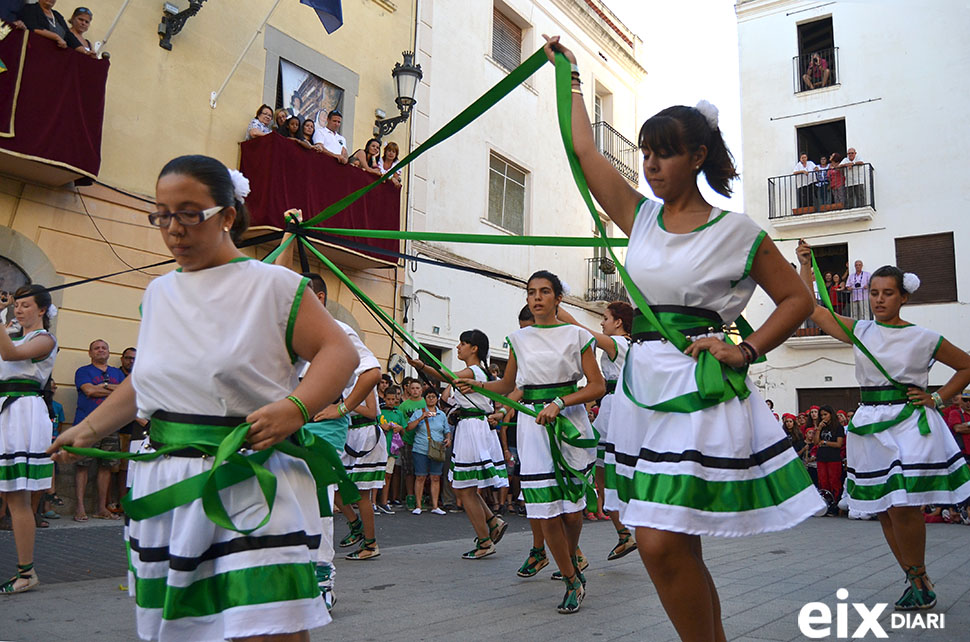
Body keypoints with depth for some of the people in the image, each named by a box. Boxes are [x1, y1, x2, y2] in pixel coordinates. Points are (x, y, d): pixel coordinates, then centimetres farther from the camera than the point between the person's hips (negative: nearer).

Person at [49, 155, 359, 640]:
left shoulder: (272, 284, -4)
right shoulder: (158, 294, 14)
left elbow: (339, 351, -9)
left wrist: (296, 407, -24)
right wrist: (87, 430, 28)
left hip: (253, 484, -5)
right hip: (167, 487, 6)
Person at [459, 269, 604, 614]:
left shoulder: (576, 335, 1)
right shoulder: (519, 339, 10)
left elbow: (598, 386, -4)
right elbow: (508, 385, 19)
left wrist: (559, 403, -17)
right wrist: (478, 385, -1)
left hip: (570, 423, -2)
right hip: (533, 427, 2)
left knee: (572, 508, 2)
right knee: (546, 513, -3)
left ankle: (571, 559, 35)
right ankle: (572, 580, 16)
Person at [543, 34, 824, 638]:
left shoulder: (736, 231, -1)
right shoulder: (641, 216, 11)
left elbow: (798, 299, 6)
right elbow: (584, 150, 14)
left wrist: (745, 350, -7)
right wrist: (571, 77, 23)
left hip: (702, 392, -5)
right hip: (643, 387, 6)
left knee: (661, 544, -14)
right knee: (676, 549, 9)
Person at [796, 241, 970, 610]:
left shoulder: (924, 339, 1)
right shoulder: (860, 332, 8)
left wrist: (937, 398, 2)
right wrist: (805, 265, 11)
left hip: (910, 424, -4)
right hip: (869, 426, 4)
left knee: (902, 506, -14)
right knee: (883, 511, 6)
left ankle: (919, 578, 8)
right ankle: (914, 580, 22)